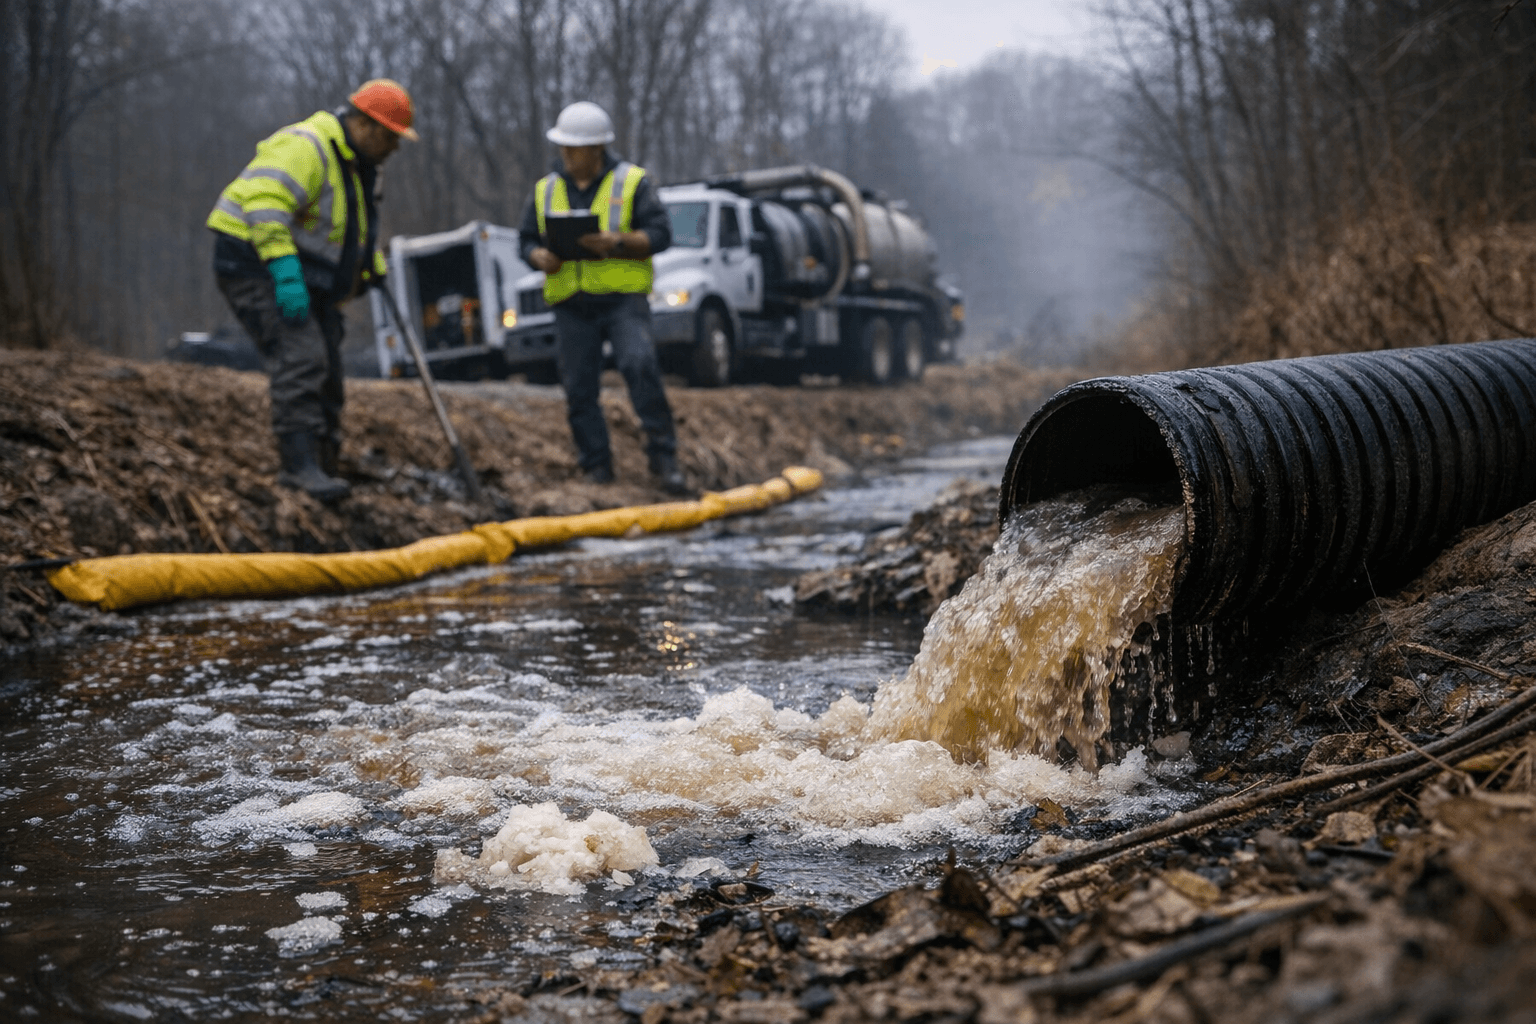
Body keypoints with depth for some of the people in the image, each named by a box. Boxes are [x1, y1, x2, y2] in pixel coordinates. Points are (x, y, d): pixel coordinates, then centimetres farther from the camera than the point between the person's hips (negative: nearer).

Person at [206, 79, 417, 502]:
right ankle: (300, 463, -26)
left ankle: (321, 466, 14)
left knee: (326, 371, 8)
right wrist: (285, 273, -36)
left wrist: (373, 267, 23)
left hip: (304, 277, 10)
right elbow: (266, 208, -30)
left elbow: (356, 229, 32)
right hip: (257, 265, -10)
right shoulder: (303, 148, -18)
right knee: (301, 360, -23)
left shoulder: (356, 163, 15)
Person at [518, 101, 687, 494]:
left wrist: (616, 242, -21)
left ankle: (664, 458, -15)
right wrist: (541, 257, -7)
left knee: (640, 365, -22)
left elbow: (659, 234, -4)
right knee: (579, 388, 1)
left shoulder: (631, 181, 3)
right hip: (571, 303, 4)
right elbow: (527, 241, 17)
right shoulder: (546, 189, 14)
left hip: (623, 298, -4)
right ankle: (596, 469, 11)